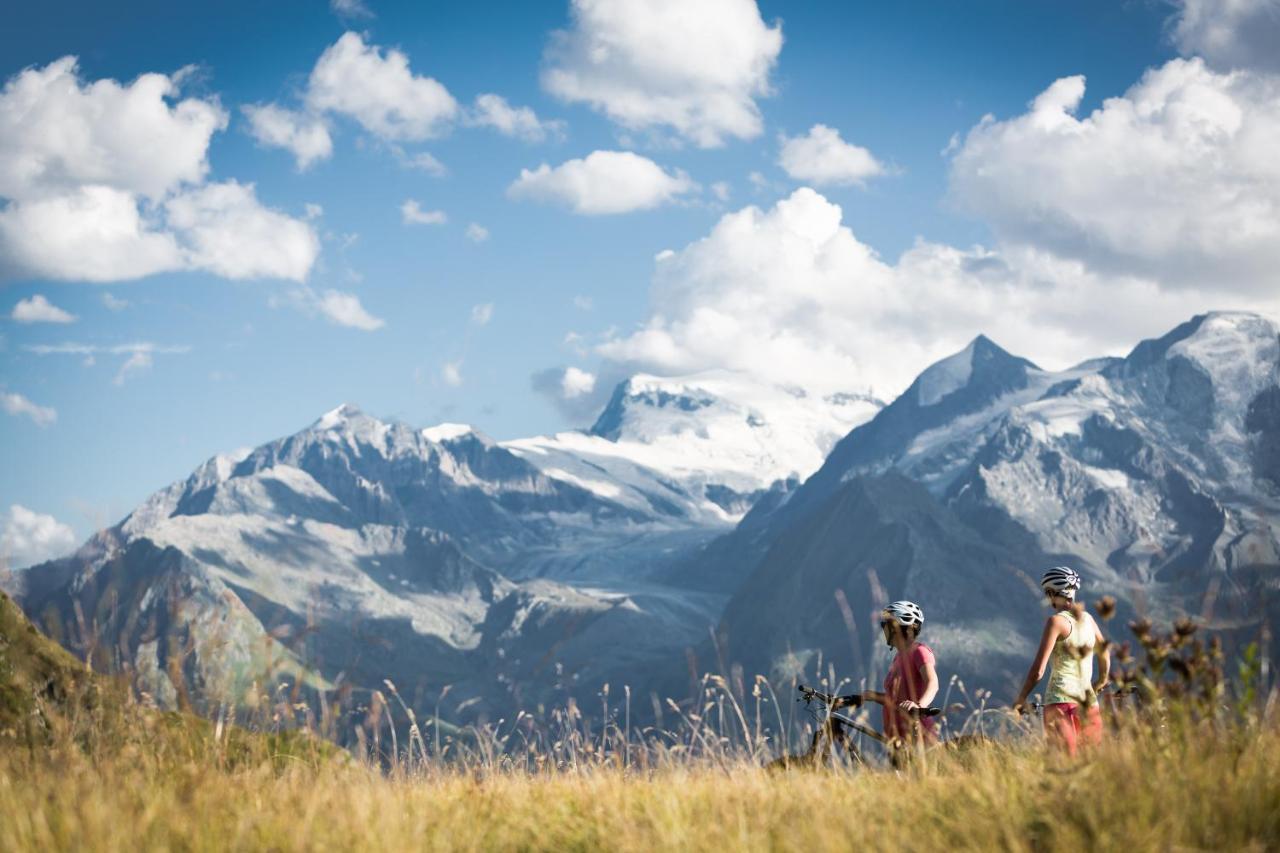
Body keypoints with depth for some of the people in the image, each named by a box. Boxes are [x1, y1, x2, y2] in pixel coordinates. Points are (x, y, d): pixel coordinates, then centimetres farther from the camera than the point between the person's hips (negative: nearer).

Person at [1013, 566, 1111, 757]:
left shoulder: (1057, 621, -6)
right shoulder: (1087, 618, 11)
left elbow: (1038, 671, -10)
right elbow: (1105, 655, 28)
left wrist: (1020, 700, 3)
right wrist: (1101, 682, 47)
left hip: (1060, 700, -6)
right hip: (1089, 702, 6)